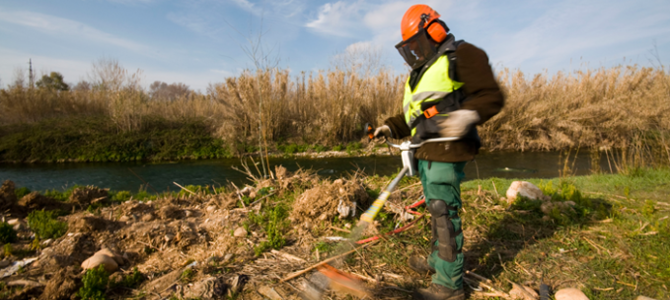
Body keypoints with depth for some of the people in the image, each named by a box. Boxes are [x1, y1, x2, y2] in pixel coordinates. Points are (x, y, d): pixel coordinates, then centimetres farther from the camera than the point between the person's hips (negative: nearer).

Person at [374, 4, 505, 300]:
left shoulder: (461, 55, -2)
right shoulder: (419, 75, 25)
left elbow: (491, 95, -11)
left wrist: (469, 113, -30)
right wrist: (390, 127, 15)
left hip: (447, 149, -9)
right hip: (426, 151, 9)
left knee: (444, 212, -8)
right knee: (435, 209, 17)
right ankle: (437, 260, 33)